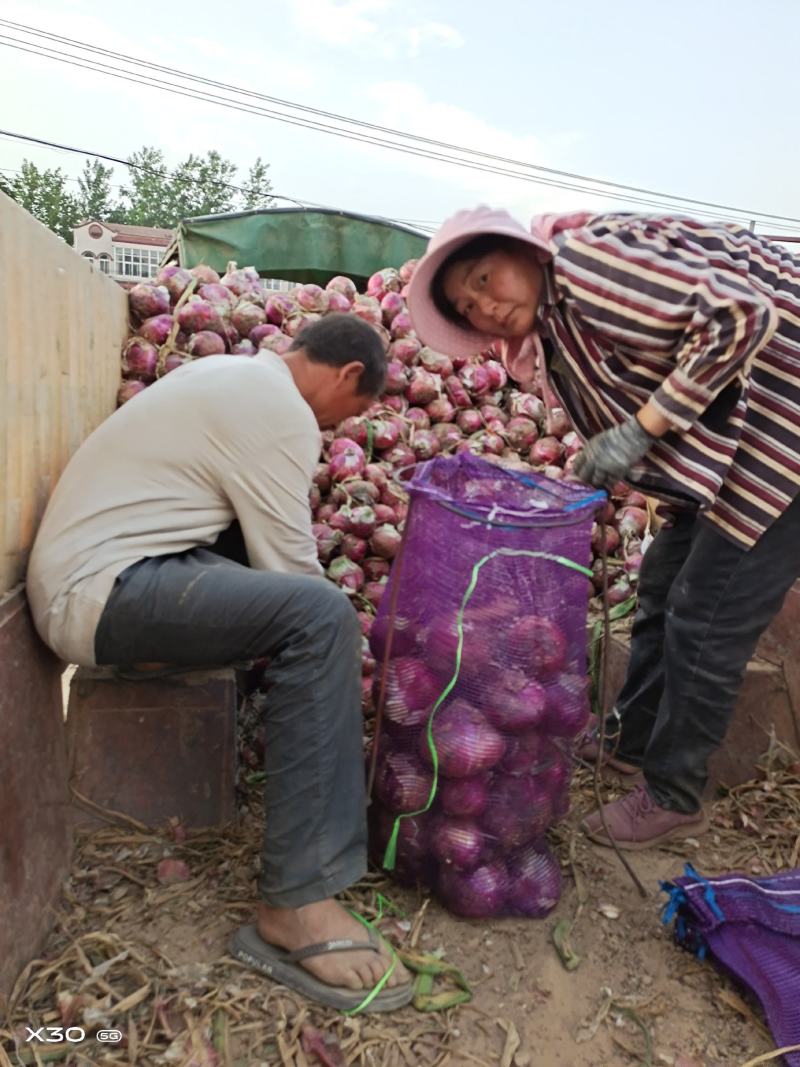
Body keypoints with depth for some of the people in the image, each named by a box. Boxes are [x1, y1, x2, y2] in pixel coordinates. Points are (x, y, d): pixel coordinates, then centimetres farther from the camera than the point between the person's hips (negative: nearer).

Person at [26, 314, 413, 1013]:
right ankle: (295, 907, -22)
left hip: (98, 563, 11)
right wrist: (342, 650, 4)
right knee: (321, 616, -26)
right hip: (100, 590, -11)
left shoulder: (240, 376, 16)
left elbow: (275, 547, 19)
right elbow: (290, 568, -13)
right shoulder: (280, 409, -15)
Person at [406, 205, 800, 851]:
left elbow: (743, 313, -26)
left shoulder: (587, 261, -20)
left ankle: (673, 798, 15)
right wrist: (593, 474, -6)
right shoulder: (551, 331, 8)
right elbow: (623, 407, 11)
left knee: (705, 620, -3)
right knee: (664, 586, 16)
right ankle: (632, 739, 35)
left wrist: (641, 430, -24)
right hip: (722, 444, 9)